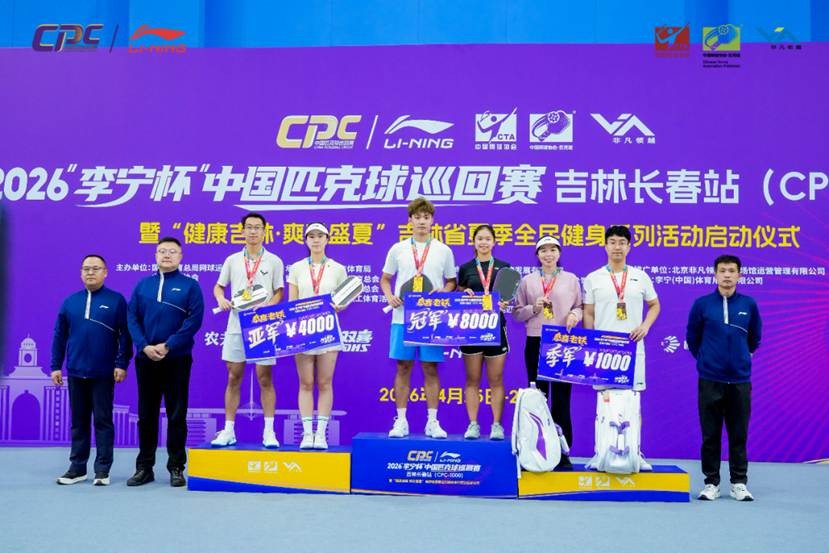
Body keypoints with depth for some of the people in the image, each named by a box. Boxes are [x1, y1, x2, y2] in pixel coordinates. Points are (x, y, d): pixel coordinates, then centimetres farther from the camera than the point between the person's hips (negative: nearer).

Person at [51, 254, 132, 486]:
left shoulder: (116, 300, -2)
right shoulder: (70, 301, 9)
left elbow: (125, 335, -4)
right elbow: (59, 336, 11)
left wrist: (122, 364, -10)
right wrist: (56, 366, 7)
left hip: (103, 373, -4)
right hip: (75, 372, 4)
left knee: (103, 421, 2)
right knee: (79, 422, 11)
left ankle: (102, 469, 8)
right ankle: (77, 467, 20)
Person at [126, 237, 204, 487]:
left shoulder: (190, 285, 1)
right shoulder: (142, 285, 11)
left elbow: (194, 319, -8)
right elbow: (132, 318, 5)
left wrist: (168, 346, -15)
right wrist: (144, 346, -11)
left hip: (177, 359, -3)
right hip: (146, 359, 3)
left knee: (176, 415, 2)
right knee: (146, 414, 9)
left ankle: (176, 468, 12)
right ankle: (144, 467, 19)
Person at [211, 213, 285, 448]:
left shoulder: (274, 261, 4)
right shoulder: (232, 260, 10)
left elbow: (279, 293, 2)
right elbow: (218, 286, 16)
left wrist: (265, 308, -16)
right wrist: (221, 299, -7)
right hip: (236, 326, 2)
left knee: (265, 378, 1)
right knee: (233, 378, 5)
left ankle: (269, 431, 7)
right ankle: (228, 431, 12)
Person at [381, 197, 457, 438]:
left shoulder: (443, 251, 7)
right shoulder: (398, 249, 8)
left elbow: (451, 281, 12)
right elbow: (385, 279, 15)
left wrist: (443, 293, -9)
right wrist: (389, 296, -4)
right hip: (402, 317, 0)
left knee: (431, 369, 3)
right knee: (403, 368, 3)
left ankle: (432, 421, 11)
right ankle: (401, 421, 11)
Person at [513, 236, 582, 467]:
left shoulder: (571, 279, 9)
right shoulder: (527, 280, 8)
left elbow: (580, 306, 10)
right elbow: (516, 312, 8)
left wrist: (575, 314, -11)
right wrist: (533, 308, -10)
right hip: (535, 343, 1)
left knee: (561, 397, 0)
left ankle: (562, 451, 8)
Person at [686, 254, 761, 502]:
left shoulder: (749, 305, 2)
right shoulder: (702, 304, -3)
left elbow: (754, 339, 16)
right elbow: (692, 338, 9)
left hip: (740, 381, 1)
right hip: (709, 380, -1)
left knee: (739, 435, 7)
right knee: (710, 434, 5)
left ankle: (739, 483, 19)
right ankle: (711, 483, 16)